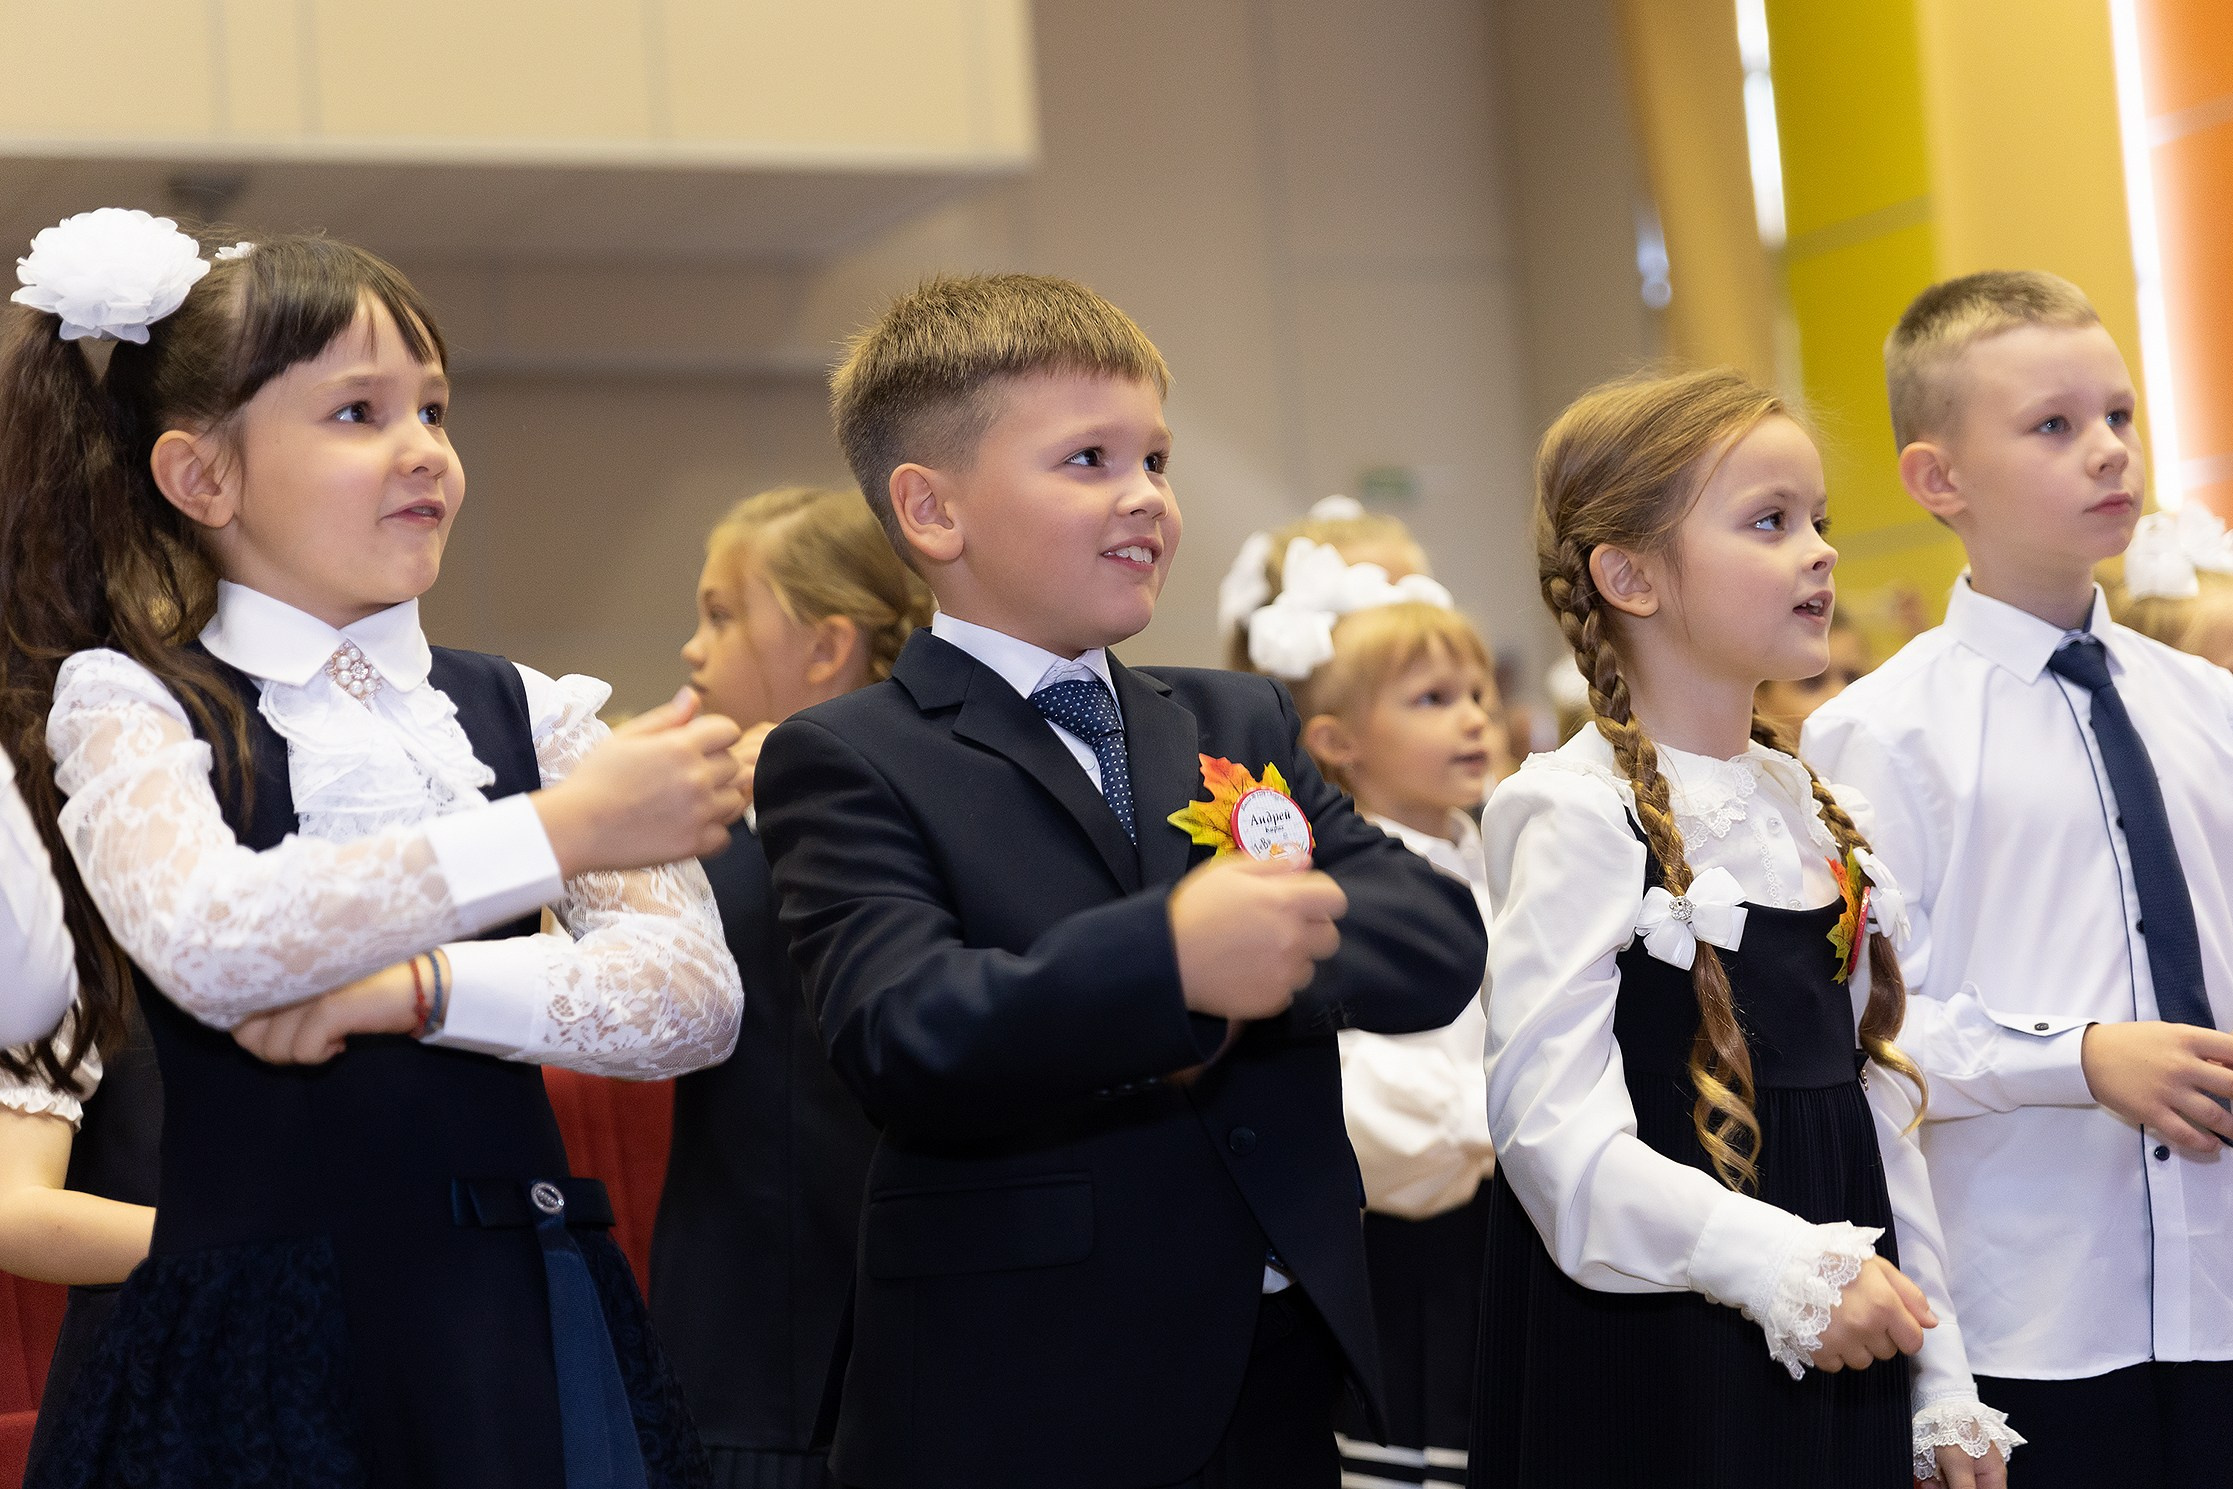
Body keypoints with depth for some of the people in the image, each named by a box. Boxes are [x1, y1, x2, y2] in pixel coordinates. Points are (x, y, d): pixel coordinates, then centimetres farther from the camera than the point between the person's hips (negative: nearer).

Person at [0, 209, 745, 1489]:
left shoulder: (523, 711, 7)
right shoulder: (126, 705, -1)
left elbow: (694, 996, -4)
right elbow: (208, 947, -21)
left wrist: (411, 984, -16)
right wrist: (559, 827, -20)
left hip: (515, 1323, 3)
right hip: (260, 1334, -3)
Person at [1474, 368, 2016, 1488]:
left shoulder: (1818, 816, 11)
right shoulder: (1577, 815, -12)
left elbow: (1875, 1108, 14)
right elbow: (1552, 1124, -19)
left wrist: (1945, 1391, 14)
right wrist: (1792, 1270, -24)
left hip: (1844, 1352, 7)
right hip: (1654, 1367, -7)